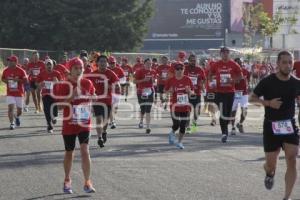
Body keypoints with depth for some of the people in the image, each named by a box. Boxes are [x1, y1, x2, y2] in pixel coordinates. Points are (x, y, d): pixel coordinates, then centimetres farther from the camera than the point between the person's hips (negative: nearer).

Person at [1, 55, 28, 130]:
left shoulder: (21, 71, -10)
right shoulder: (6, 70, -1)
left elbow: (26, 81, -8)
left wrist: (18, 80, -23)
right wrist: (6, 81, -7)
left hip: (19, 93, -1)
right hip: (10, 94, 1)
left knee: (19, 111, 9)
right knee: (11, 108, -15)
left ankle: (17, 117, 43)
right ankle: (12, 123, -6)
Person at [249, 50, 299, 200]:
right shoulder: (268, 81, -10)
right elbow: (252, 98, -3)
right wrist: (268, 103, -17)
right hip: (271, 126, -2)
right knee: (271, 164, 5)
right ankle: (270, 173, 45)